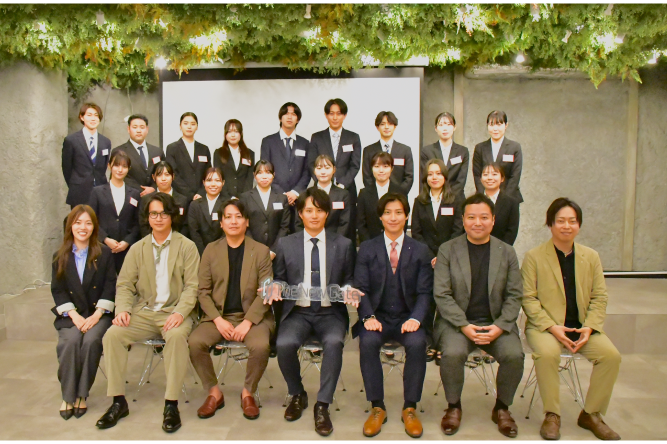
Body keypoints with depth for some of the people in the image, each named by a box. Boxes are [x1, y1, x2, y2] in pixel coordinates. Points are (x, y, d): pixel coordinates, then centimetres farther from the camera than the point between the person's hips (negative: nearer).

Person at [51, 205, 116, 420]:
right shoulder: (60, 257, 9)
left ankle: (82, 395, -13)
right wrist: (74, 315, -11)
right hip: (71, 315, 2)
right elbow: (57, 290, 4)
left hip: (98, 313, -1)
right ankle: (67, 396, -14)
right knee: (71, 340, -28)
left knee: (91, 340, -29)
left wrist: (96, 316, -13)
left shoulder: (104, 253, 3)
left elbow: (110, 287, -2)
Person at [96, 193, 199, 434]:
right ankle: (118, 402, -7)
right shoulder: (137, 248, 11)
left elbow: (192, 286, -6)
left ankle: (171, 404, -22)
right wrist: (123, 309, -10)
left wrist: (179, 312, -21)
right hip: (143, 312, 4)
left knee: (177, 336, -35)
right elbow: (125, 284, 9)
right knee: (112, 334, -21)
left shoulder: (187, 246, 0)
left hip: (174, 313, -3)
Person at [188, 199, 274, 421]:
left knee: (260, 346, -30)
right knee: (194, 342, -25)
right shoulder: (211, 249, 7)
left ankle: (248, 393, -1)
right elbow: (203, 290, 3)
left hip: (252, 315, -2)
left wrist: (248, 322, -16)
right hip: (218, 315, 2)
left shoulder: (261, 250, 2)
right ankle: (214, 393, 0)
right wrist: (218, 320, -11)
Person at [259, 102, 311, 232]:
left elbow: (307, 172, 9)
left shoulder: (304, 143, 15)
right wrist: (281, 194, -7)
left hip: (297, 198, 2)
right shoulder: (268, 141, 9)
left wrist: (296, 192, -6)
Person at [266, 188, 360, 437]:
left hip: (330, 313, 0)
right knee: (284, 344, -29)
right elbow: (279, 278, 14)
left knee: (334, 343, -33)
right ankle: (297, 395, 3)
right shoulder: (285, 244, 8)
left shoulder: (343, 245, 8)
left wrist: (348, 290, -11)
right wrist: (277, 288, -9)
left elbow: (348, 280, 11)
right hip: (298, 312, 1)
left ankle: (323, 405, -13)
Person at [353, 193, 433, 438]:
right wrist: (368, 317, -18)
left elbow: (424, 292, 1)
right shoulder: (367, 249, 6)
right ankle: (377, 408, -12)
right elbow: (361, 288, 0)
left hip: (407, 318, 0)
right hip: (378, 317, 0)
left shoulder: (421, 251, 7)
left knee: (417, 343, -30)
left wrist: (415, 319, -18)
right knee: (368, 342, -31)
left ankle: (410, 409, -10)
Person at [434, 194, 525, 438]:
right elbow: (441, 294, -5)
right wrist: (464, 326, -16)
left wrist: (499, 327, -12)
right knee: (452, 353, -30)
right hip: (456, 322, -2)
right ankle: (454, 406, 0)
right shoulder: (447, 250, 0)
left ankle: (502, 408, 5)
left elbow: (514, 296, 4)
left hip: (496, 324, 2)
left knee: (514, 355, -24)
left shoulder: (507, 252, 6)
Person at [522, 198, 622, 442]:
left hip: (582, 327, 4)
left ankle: (591, 414, 2)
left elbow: (599, 297, 7)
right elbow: (528, 298, -7)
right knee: (547, 353, -33)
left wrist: (590, 327, -9)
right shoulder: (534, 256, -1)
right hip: (545, 326, -4)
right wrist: (552, 327, -18)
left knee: (611, 355, -20)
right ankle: (551, 415, -11)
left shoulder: (591, 256, 11)